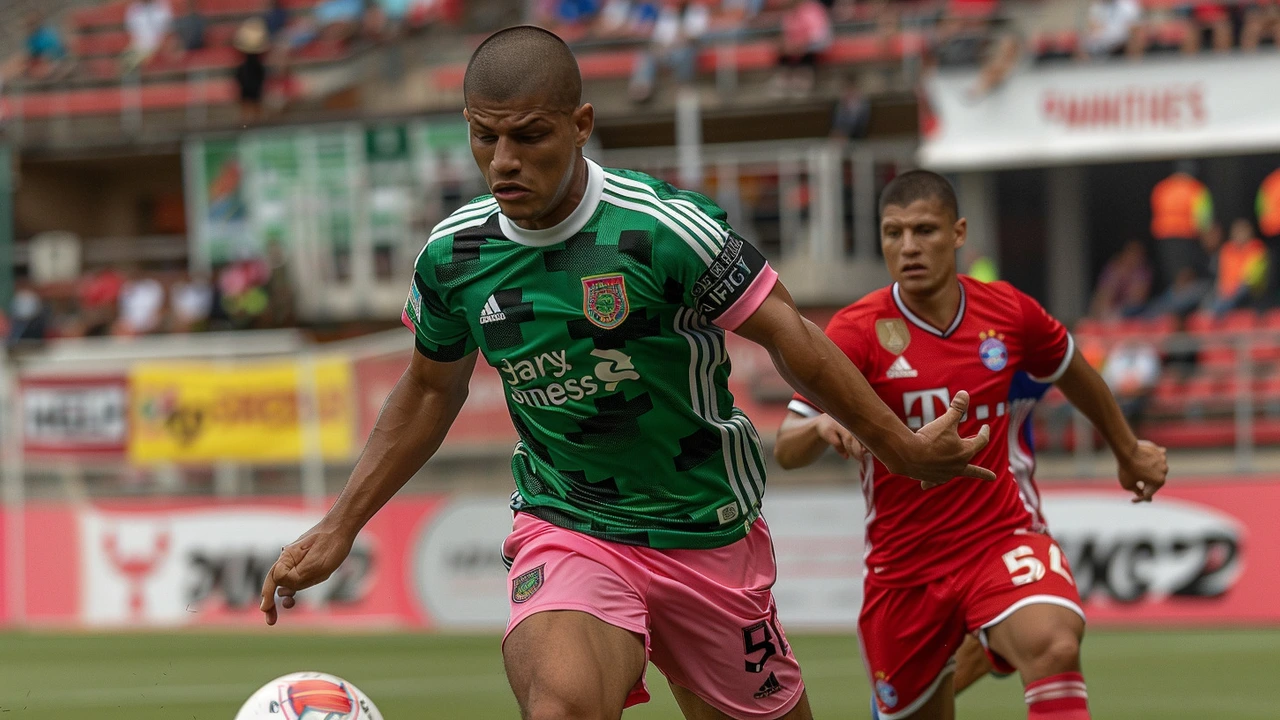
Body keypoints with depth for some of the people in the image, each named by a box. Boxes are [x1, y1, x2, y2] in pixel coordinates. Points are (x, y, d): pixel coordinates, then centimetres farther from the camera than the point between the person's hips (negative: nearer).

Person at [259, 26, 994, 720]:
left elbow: (790, 338, -8)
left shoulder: (663, 230, -19)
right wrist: (339, 529, 14)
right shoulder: (453, 257, -5)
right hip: (563, 532, 1)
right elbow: (430, 391, 14)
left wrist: (904, 450, -2)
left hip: (706, 535, -1)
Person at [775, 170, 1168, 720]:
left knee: (1054, 647, -32)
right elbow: (786, 450, -16)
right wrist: (822, 427, -40)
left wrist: (1129, 452, 34)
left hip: (1003, 538, 0)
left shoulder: (1009, 313, -2)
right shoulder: (857, 332, -11)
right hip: (903, 565, 0)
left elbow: (1075, 375, 20)